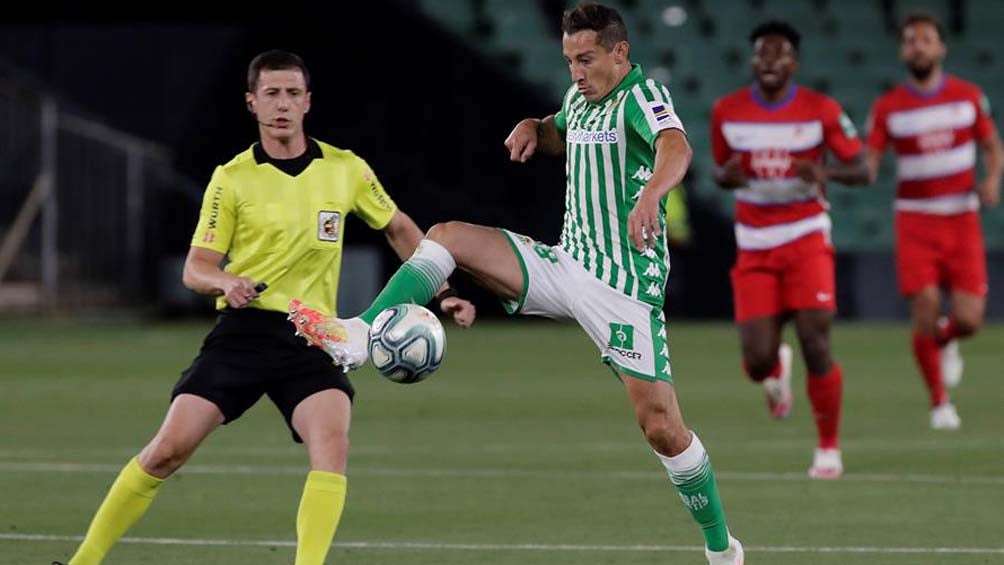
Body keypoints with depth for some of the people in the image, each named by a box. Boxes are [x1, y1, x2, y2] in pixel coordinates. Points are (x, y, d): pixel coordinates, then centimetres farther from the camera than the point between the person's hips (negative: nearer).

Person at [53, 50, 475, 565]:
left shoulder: (346, 170, 6)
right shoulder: (232, 179, 2)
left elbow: (398, 229, 22)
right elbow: (195, 269, 1)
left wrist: (442, 294, 14)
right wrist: (226, 282, -21)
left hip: (311, 339, 1)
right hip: (243, 330, -1)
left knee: (331, 442, -26)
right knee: (168, 450, -9)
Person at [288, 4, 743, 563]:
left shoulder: (642, 96, -14)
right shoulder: (580, 98, 10)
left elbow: (676, 148, -37)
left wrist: (650, 194, -59)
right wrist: (532, 128, 10)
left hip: (623, 286, -8)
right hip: (565, 263, 8)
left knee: (662, 427, -10)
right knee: (447, 238, -5)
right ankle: (357, 339, -15)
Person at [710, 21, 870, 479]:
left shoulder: (821, 111, -5)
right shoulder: (727, 112, 1)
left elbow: (860, 170, -2)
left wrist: (825, 172, -23)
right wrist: (727, 175, -11)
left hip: (806, 239, -2)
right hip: (754, 247, 2)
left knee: (816, 346, -11)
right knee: (757, 360, -7)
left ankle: (829, 447, 7)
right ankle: (776, 372, 33)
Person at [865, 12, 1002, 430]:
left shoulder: (968, 97, 3)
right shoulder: (888, 108, -1)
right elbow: (868, 163, -4)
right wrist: (862, 171, -27)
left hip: (962, 221, 1)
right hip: (915, 221, -1)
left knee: (968, 320, -8)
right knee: (926, 309, -13)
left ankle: (945, 341, 31)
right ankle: (939, 403, 5)